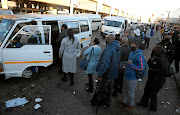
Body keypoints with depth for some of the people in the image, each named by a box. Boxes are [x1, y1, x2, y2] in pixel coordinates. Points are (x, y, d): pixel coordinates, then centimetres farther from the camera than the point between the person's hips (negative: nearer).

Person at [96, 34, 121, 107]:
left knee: (100, 89, 12)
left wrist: (100, 74, -27)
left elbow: (105, 64, -34)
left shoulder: (109, 49, -27)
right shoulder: (118, 48, 2)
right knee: (109, 88, 24)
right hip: (113, 73, 9)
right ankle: (108, 102, 42)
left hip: (107, 74, -9)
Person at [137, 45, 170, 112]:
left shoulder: (162, 60, -27)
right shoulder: (154, 57, -3)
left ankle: (153, 108, 38)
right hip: (151, 78, 8)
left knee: (153, 94, 12)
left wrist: (153, 70, -22)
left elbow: (165, 71, -28)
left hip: (158, 81, -8)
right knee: (146, 90, 21)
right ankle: (144, 103, 44)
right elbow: (149, 64, 2)